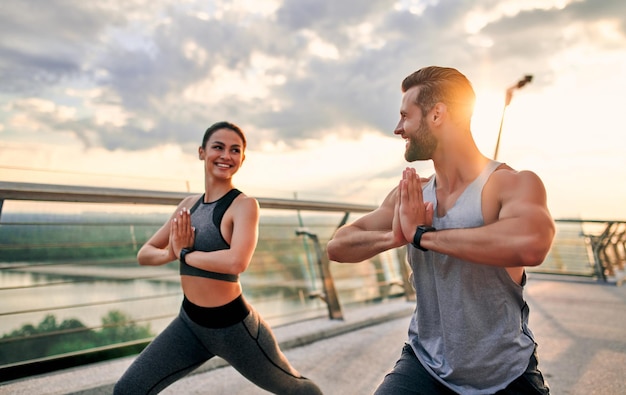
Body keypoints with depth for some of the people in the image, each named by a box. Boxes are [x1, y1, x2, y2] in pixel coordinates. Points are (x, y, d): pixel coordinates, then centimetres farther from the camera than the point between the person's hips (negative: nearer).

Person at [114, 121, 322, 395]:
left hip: (234, 326, -5)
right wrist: (170, 253, -18)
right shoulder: (189, 204, 1)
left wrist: (185, 253, -21)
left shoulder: (245, 205, -19)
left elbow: (237, 262, -36)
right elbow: (144, 254, 5)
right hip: (189, 323, 6)